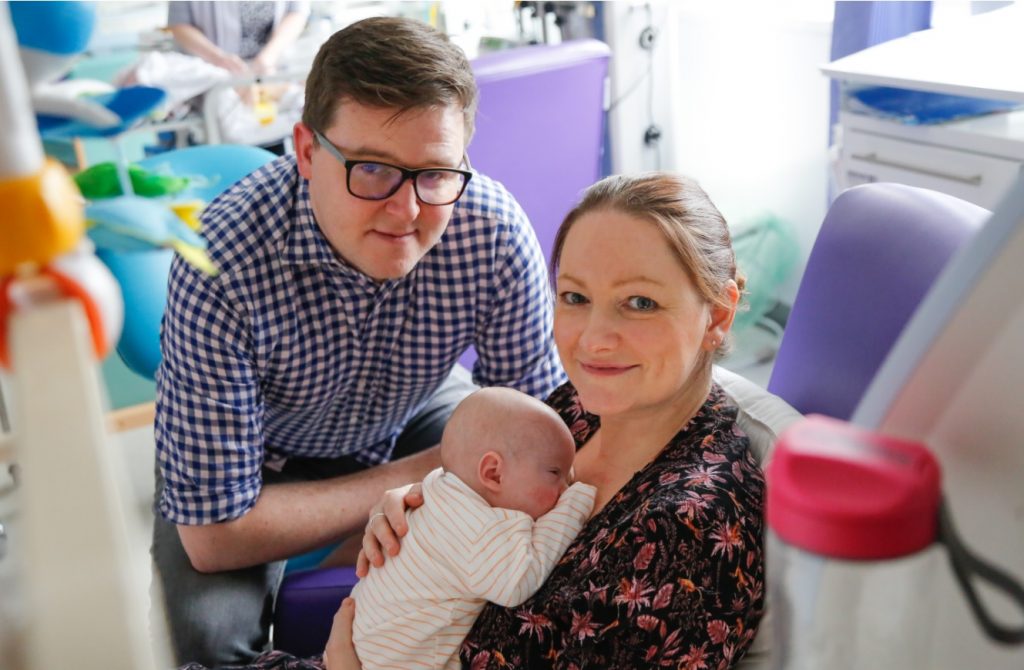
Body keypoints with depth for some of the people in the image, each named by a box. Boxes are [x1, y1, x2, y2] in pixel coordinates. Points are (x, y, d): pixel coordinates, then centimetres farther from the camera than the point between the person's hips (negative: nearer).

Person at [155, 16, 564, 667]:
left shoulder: (496, 232, -29)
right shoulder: (222, 266, -36)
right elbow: (216, 534, -31)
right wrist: (419, 477, -27)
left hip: (415, 415, 3)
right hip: (260, 451, -2)